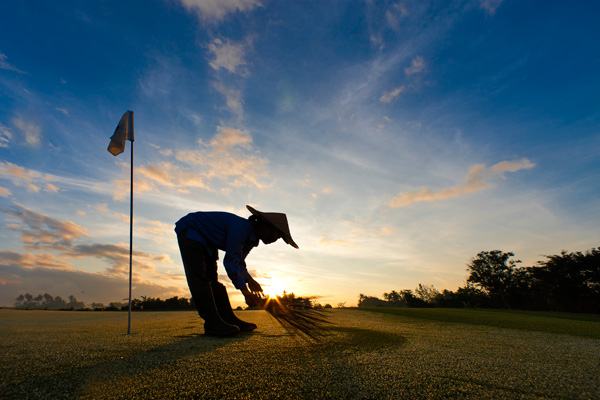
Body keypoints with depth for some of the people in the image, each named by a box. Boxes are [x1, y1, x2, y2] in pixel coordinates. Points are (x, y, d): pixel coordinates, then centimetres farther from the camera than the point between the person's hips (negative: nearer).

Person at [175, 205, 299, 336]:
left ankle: (229, 320, 3)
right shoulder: (241, 228, -33)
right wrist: (245, 291, -30)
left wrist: (249, 280, -8)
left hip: (207, 241, 9)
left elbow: (239, 261, 8)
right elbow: (230, 261, -33)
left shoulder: (251, 236, -3)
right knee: (199, 277, -18)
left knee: (212, 280, 4)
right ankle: (212, 323, -20)